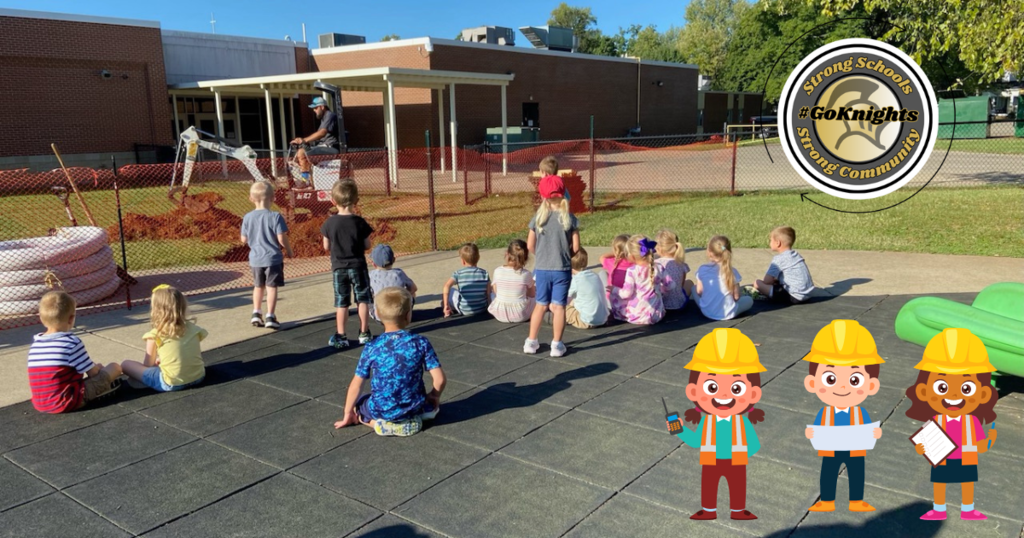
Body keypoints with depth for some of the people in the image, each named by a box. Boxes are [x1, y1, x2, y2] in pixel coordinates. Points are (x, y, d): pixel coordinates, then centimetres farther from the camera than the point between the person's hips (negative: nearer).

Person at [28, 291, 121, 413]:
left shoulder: (34, 343, 6)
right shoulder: (72, 343, -14)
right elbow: (92, 372, -7)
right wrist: (98, 367, 17)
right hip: (67, 403, -7)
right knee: (115, 367, 1)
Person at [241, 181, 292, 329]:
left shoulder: (248, 217, -3)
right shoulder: (275, 216, -14)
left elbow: (244, 240, 2)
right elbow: (282, 239, -16)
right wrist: (289, 250, 2)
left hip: (255, 259, 4)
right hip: (273, 258, -4)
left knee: (258, 286, 20)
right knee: (271, 286, 3)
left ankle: (256, 314, 22)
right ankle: (270, 316, 2)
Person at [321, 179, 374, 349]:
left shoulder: (329, 223, -7)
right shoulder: (360, 222, -10)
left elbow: (326, 247, -1)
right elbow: (367, 246, -5)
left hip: (338, 267, 1)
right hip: (358, 266, -1)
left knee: (341, 303, 7)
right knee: (362, 300, 11)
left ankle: (340, 336, 8)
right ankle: (364, 333, 15)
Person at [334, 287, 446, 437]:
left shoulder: (371, 348, -10)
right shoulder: (421, 343, -11)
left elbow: (356, 385, -3)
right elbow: (439, 378, -12)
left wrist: (348, 414, 11)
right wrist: (434, 396, 10)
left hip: (381, 411, -3)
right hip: (413, 406, 3)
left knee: (357, 404, 27)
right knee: (432, 406, 36)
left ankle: (381, 423, 1)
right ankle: (412, 419, 8)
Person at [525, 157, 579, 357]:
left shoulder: (538, 217, -5)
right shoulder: (570, 219, -8)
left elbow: (530, 245, -2)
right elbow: (576, 247, -7)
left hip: (542, 268, 2)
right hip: (562, 269, -2)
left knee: (541, 304, 15)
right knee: (559, 306, 5)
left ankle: (531, 342, 20)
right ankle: (556, 344, 9)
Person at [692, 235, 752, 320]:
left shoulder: (702, 270, -11)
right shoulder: (732, 272, -16)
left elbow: (699, 291, -3)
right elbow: (736, 297, -11)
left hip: (706, 312, -2)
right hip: (727, 314, 2)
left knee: (693, 286, 23)